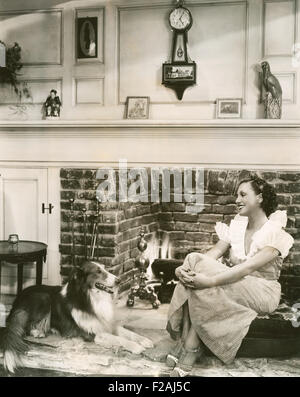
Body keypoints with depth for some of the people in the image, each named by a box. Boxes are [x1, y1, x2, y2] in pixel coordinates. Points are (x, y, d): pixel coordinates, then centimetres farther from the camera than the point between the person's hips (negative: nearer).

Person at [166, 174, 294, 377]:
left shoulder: (275, 233, -12)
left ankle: (190, 345, -21)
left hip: (262, 292, -6)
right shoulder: (237, 227, 9)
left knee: (203, 286, -31)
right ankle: (185, 343, -24)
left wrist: (210, 280, -39)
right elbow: (214, 253, -6)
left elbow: (248, 268, -26)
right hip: (234, 283, 6)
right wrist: (184, 268, -25)